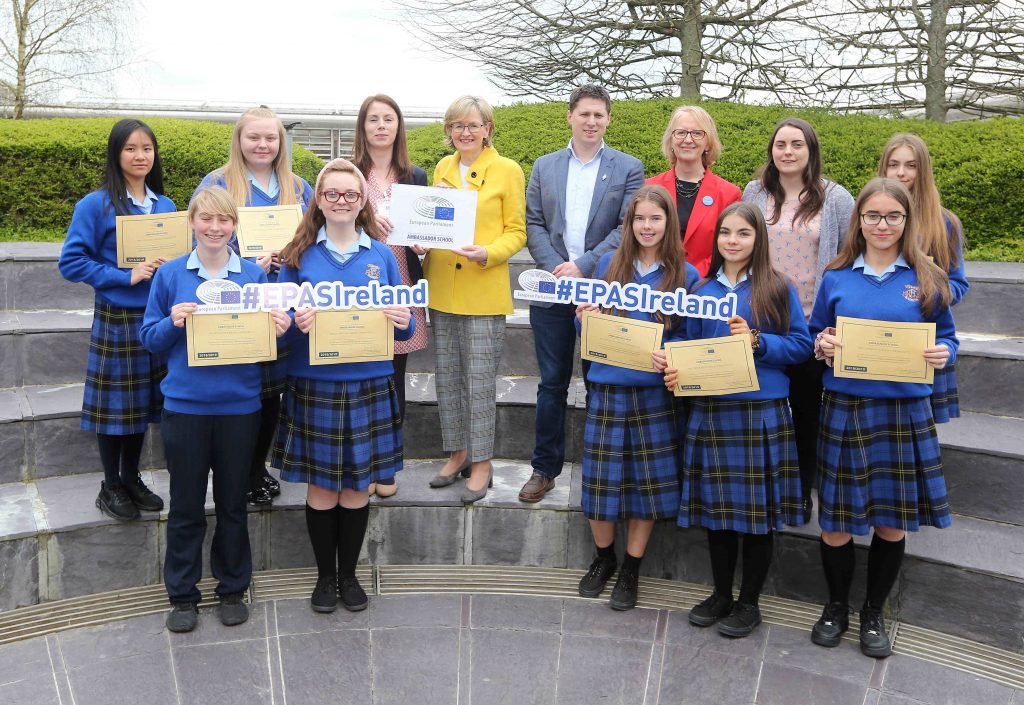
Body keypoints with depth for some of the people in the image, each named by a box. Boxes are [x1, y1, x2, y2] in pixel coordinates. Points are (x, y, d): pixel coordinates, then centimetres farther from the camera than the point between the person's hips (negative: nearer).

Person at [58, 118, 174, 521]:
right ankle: (110, 487, 20)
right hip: (115, 319, -4)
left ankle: (131, 479, 28)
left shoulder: (167, 207, 7)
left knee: (145, 400, 12)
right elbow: (72, 262, -10)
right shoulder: (95, 206, -7)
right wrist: (125, 277, -17)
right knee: (116, 402, 4)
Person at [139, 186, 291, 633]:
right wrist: (172, 323, -16)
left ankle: (233, 589, 28)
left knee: (233, 502, 12)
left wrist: (278, 332, -16)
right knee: (186, 504, 8)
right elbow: (150, 339, 3)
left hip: (239, 406, 1)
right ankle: (182, 595, 23)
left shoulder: (254, 276, 2)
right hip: (185, 406, 0)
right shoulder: (171, 274, 1)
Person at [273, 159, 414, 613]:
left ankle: (349, 573, 27)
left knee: (358, 487, 9)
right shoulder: (299, 255, 2)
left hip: (369, 386, 1)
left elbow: (404, 325, 8)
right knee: (321, 487, 6)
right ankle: (325, 575, 25)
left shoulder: (381, 255, 6)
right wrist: (296, 324, -21)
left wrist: (404, 323, -15)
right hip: (314, 385, -1)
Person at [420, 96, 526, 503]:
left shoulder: (508, 170, -3)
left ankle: (482, 462, 12)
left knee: (480, 380, -1)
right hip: (442, 289, 5)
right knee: (446, 378, 12)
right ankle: (457, 453, 27)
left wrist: (487, 253, -20)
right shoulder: (442, 168, 12)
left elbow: (516, 233, -2)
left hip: (483, 292, -5)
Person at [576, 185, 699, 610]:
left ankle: (631, 570, 22)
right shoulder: (609, 264, 6)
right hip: (607, 387, 1)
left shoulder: (685, 275, 1)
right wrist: (586, 317, -12)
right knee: (601, 479, 4)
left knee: (648, 481, 5)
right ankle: (603, 558, 29)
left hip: (655, 391, -1)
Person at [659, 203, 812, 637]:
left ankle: (749, 602, 20)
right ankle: (721, 594, 27)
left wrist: (757, 342, -16)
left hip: (763, 412, -3)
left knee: (758, 509, 4)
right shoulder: (701, 291, 11)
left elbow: (800, 345, -3)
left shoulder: (777, 289, 0)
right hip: (710, 410, 3)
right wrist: (676, 372, -5)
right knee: (717, 506, 10)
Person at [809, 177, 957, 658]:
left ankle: (873, 613, 30)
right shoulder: (836, 279, 4)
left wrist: (942, 354, -13)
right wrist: (821, 345, -11)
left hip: (905, 413, 0)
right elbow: (814, 335, 11)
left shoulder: (926, 280, 4)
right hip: (844, 409, 0)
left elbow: (947, 339, 8)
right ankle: (836, 605, 28)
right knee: (834, 522, 3)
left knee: (892, 523, 8)